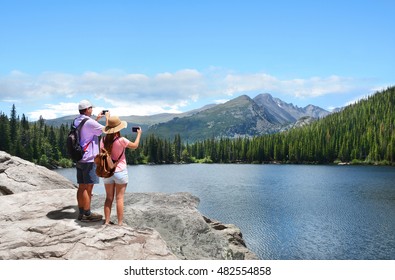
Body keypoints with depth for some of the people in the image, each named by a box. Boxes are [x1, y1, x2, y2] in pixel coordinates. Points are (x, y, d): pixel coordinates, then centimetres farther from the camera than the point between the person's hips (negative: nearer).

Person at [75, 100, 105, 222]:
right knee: (88, 187, -3)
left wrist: (97, 119, 30)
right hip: (89, 158, -9)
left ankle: (81, 213, 18)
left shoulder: (76, 121, 11)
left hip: (79, 158, 9)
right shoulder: (89, 122, -16)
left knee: (82, 187, 11)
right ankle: (87, 215, 2)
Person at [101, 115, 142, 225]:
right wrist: (139, 134, 14)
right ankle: (120, 223, 7)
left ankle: (107, 221, 15)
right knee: (119, 198, 2)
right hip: (120, 171, -4)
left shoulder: (103, 140, -4)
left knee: (109, 198, 13)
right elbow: (135, 146, -2)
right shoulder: (121, 140, -16)